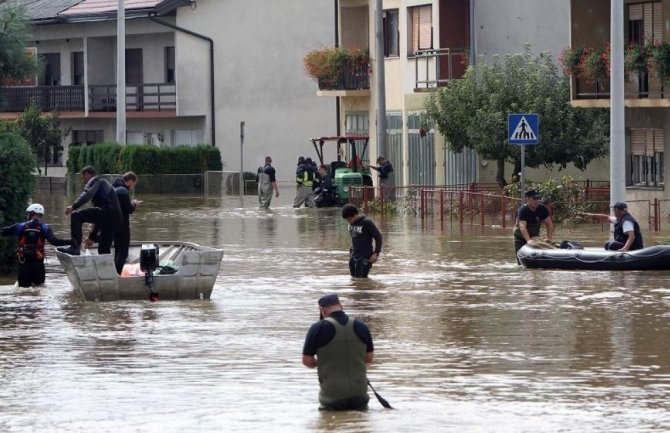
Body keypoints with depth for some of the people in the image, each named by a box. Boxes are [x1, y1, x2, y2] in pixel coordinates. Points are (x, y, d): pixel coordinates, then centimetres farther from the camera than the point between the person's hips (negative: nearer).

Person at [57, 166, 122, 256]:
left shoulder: (95, 180, 8)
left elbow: (87, 194, -16)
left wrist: (73, 206, -25)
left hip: (107, 211, -9)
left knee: (76, 216, -11)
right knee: (104, 249, 17)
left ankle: (75, 247, -23)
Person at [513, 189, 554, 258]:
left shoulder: (542, 209, -13)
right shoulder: (523, 210, -28)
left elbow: (549, 224, -13)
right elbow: (522, 226, -42)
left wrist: (549, 238, -29)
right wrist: (529, 240, -57)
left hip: (534, 237, 4)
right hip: (521, 239, -4)